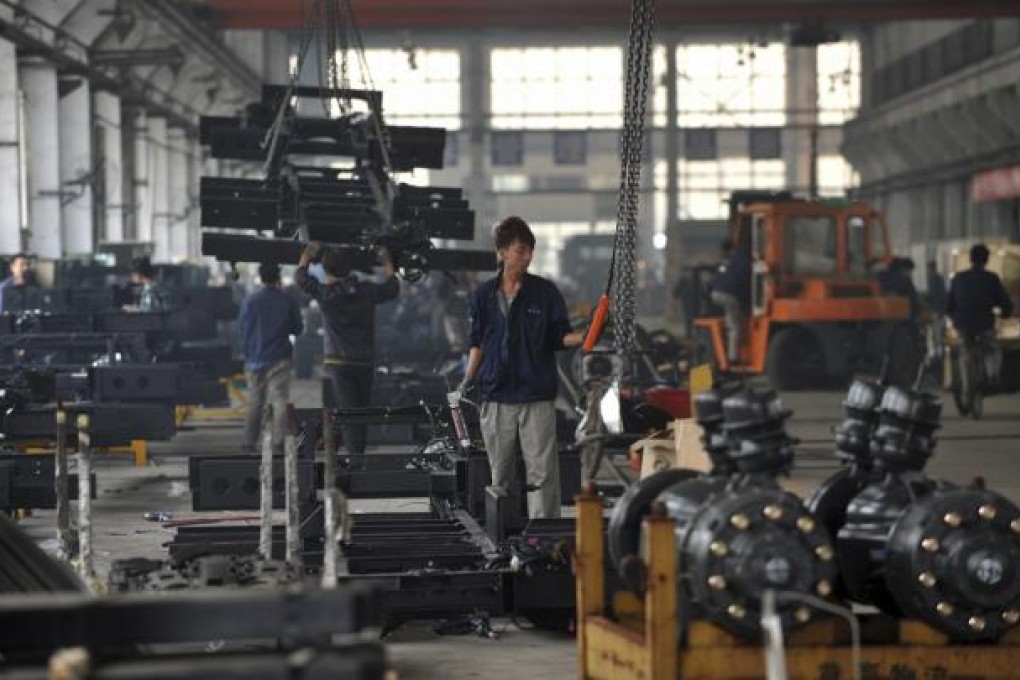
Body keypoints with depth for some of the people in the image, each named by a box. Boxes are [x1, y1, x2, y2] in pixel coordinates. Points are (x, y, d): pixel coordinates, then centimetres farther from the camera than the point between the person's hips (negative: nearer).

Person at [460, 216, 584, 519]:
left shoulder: (545, 292, 3)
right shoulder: (483, 295, 7)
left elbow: (560, 337, 4)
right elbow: (477, 343, 13)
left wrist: (584, 337, -14)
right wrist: (468, 379, 2)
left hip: (537, 395, -2)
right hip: (497, 397, 2)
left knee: (542, 471, -7)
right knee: (500, 473, 9)